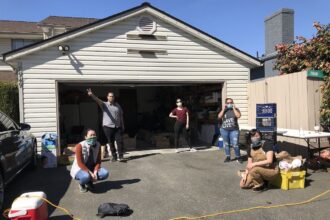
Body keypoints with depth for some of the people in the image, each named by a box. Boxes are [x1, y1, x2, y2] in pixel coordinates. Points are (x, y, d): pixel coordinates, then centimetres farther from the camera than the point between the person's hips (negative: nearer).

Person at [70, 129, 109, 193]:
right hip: (80, 169, -4)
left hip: (92, 168, 5)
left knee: (105, 173, -21)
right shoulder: (80, 146, -21)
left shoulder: (98, 145, -8)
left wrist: (95, 172, -21)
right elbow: (80, 163, -22)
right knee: (86, 176, -38)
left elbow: (98, 161, -4)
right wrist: (90, 173, -29)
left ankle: (89, 182, 7)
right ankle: (81, 184, 0)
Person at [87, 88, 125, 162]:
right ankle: (114, 156, 16)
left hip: (118, 127, 2)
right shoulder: (104, 105, 1)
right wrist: (92, 95, -37)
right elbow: (98, 100, -18)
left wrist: (122, 125, 12)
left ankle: (120, 156, 4)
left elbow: (121, 116, 15)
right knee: (111, 142, 5)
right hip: (108, 126, -2)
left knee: (119, 141, -4)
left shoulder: (118, 105, 11)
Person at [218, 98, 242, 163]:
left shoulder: (236, 109, 5)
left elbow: (238, 116, -14)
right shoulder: (223, 110, 8)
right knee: (226, 144, 8)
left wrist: (234, 108, -9)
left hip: (234, 130, -2)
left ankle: (238, 157, 7)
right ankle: (228, 157, 20)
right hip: (224, 130, 2)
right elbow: (219, 117, -7)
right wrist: (223, 109, -8)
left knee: (235, 144, -8)